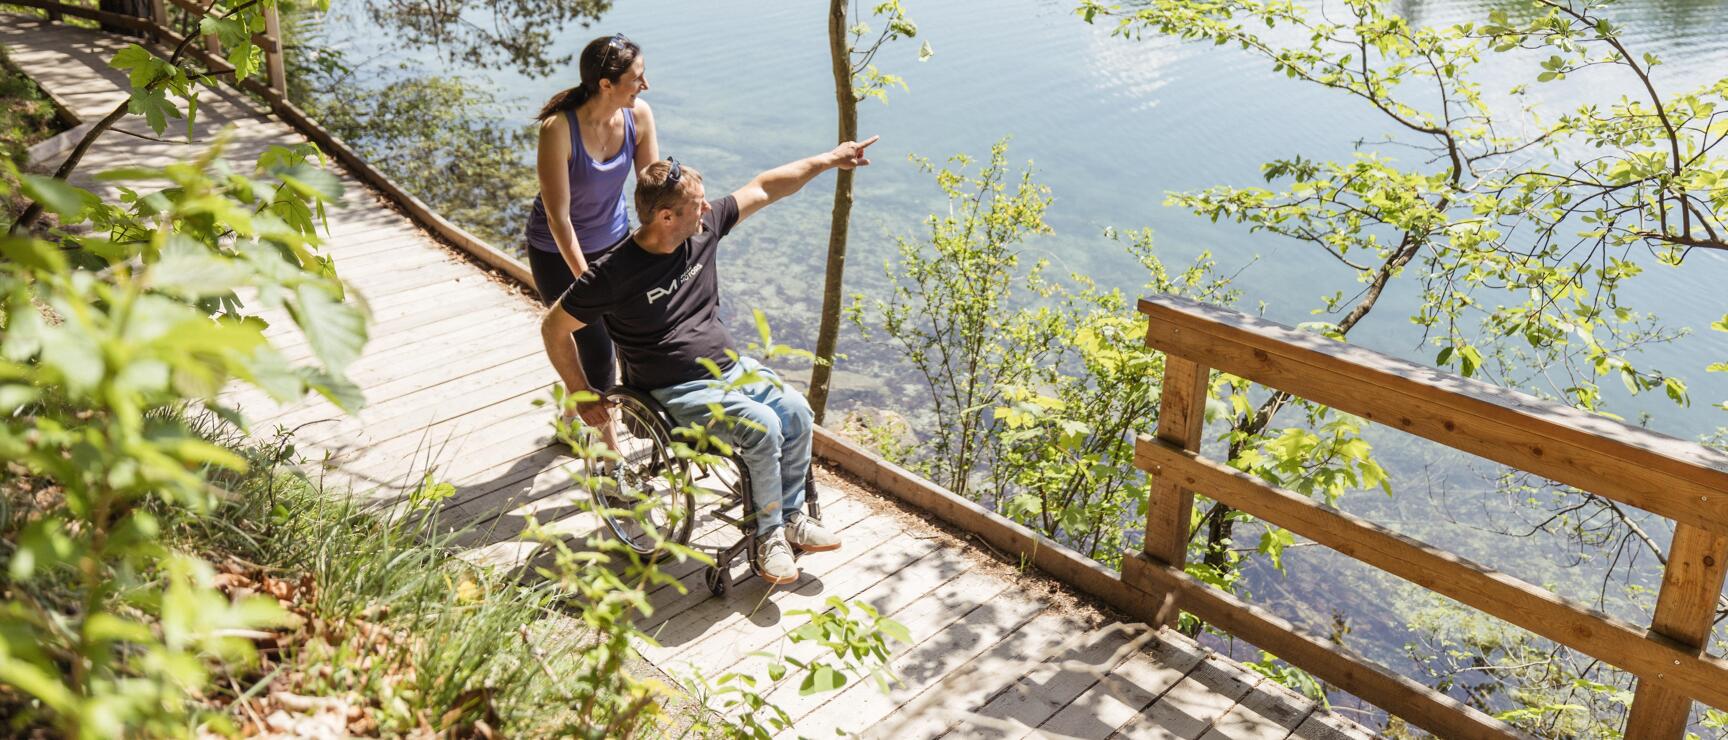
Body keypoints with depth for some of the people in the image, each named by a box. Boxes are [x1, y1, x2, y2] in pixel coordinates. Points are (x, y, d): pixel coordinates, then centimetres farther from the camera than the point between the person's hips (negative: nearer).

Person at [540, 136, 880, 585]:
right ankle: (768, 533, -4)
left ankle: (790, 515, 4)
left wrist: (828, 160, 7)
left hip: (731, 366, 7)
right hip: (677, 392, -6)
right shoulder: (615, 274, -19)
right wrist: (582, 397, -4)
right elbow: (554, 328, -8)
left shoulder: (703, 229, -2)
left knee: (796, 411, -15)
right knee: (762, 427, -25)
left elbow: (764, 189, 7)